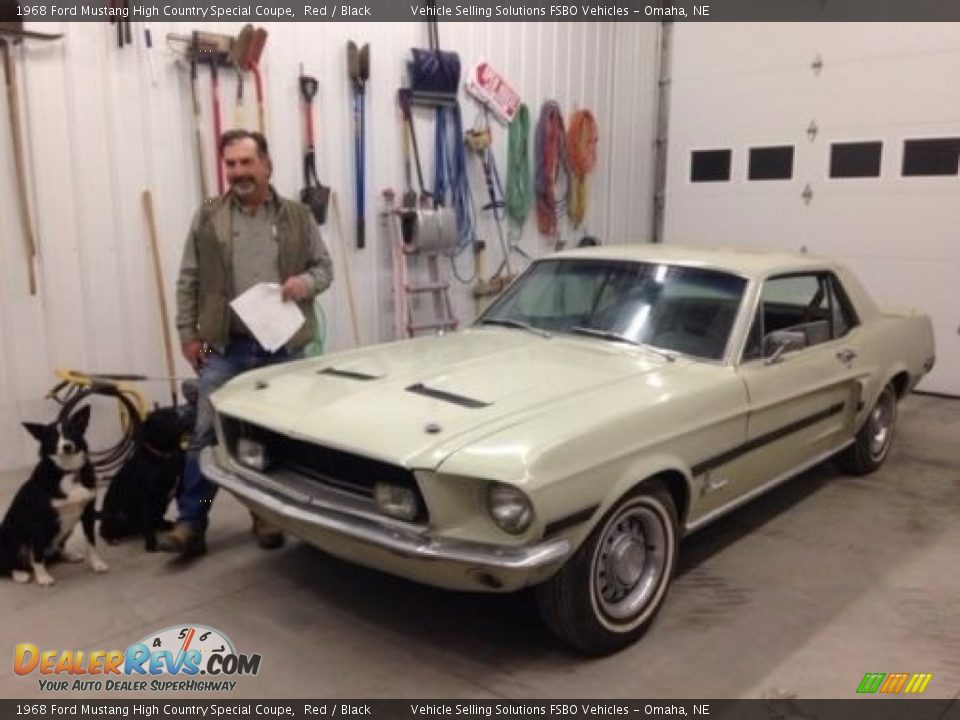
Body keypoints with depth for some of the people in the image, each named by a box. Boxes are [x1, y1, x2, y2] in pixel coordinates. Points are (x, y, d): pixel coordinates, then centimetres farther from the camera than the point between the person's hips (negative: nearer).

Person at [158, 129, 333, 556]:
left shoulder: (297, 217, 6)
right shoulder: (208, 218, 5)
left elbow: (324, 267, 8)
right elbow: (189, 281, 6)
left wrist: (306, 282, -14)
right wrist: (188, 334, 1)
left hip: (283, 348, 1)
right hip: (225, 348, 0)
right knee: (206, 434, -2)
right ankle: (190, 524, 6)